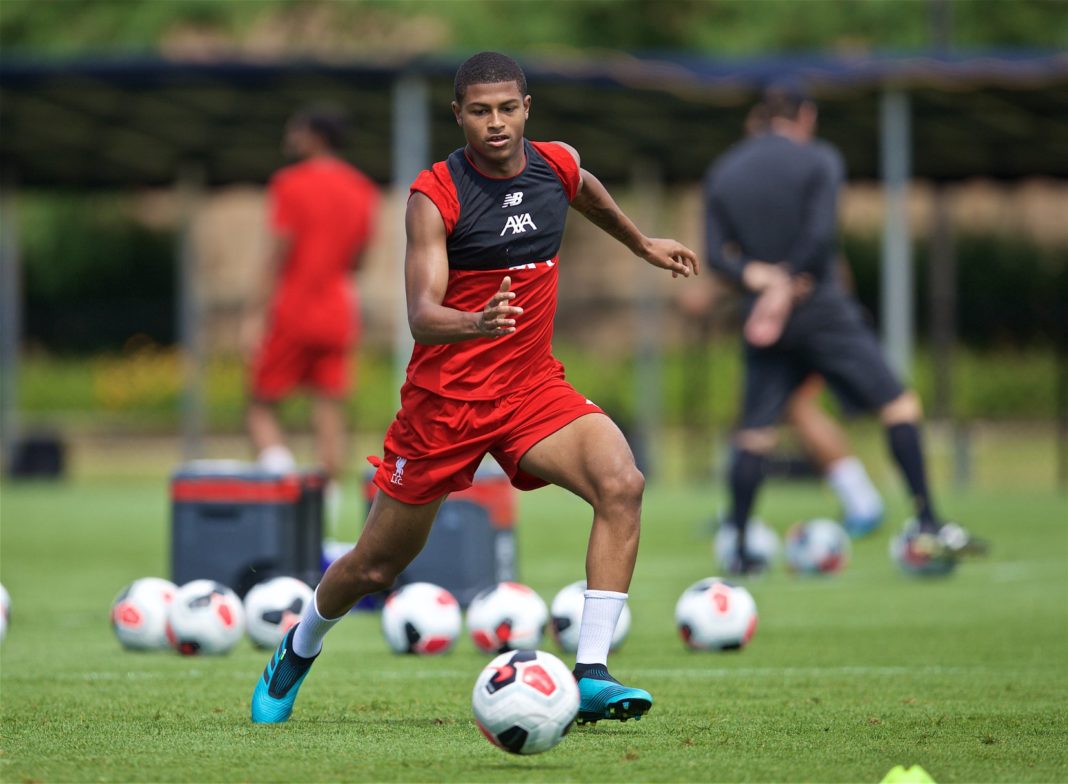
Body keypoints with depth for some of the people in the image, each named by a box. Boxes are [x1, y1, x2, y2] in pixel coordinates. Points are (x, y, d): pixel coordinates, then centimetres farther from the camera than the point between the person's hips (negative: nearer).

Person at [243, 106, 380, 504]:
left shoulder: (291, 184, -9)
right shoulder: (362, 191, 9)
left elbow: (279, 254, -13)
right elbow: (356, 257, 12)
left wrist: (256, 315, -13)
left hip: (290, 312, -5)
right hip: (337, 316, 5)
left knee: (261, 410, 4)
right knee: (330, 417, 3)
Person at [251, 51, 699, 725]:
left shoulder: (558, 164, 0)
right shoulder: (434, 196, -17)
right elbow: (421, 315, -27)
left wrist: (643, 245, 40)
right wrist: (473, 325, -47)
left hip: (534, 388, 4)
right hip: (445, 397, -4)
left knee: (622, 485, -26)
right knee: (376, 567, 9)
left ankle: (591, 675, -25)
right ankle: (296, 655, 41)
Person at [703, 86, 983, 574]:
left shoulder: (723, 172, 12)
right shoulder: (819, 161, -3)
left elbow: (717, 253, 4)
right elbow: (819, 236, -15)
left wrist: (758, 277, -9)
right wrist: (789, 290, -12)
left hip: (763, 316, 5)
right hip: (819, 309, -5)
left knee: (754, 433, 9)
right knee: (899, 406, -1)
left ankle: (738, 549, 7)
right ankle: (928, 528, -9)